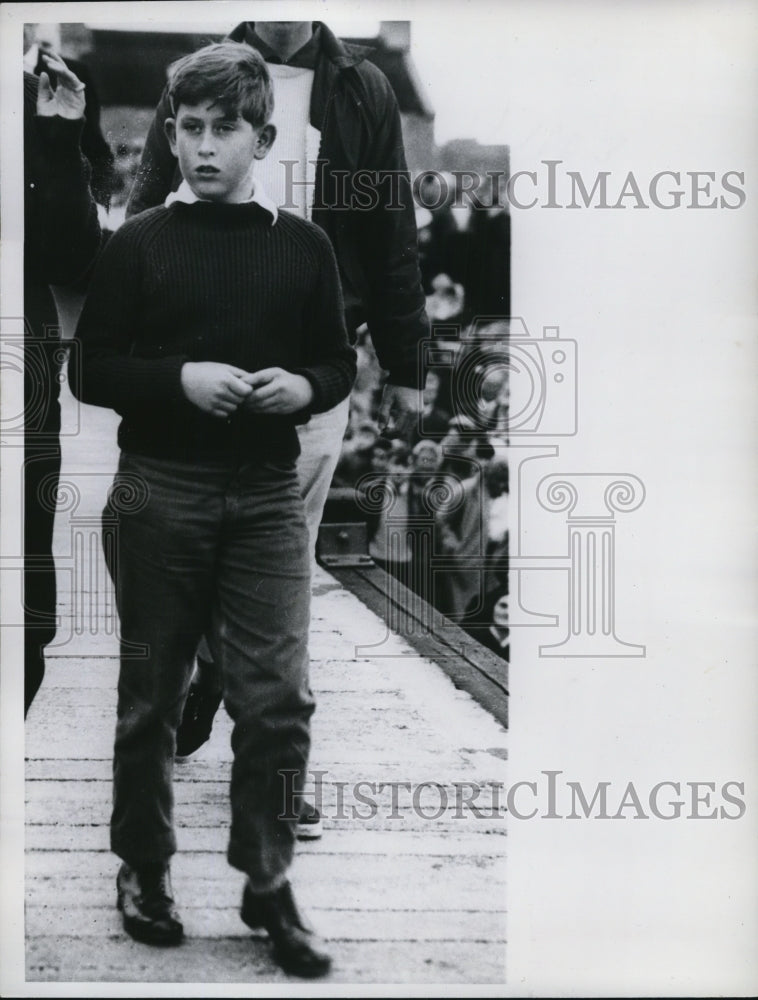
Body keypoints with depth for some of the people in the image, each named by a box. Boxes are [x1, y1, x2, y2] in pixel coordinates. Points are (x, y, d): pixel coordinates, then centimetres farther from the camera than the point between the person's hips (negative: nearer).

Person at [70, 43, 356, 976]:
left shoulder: (301, 245, 6)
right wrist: (180, 379, -16)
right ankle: (143, 868, 27)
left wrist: (304, 387, -10)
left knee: (278, 696, -3)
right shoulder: (137, 244, 1)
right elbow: (90, 371, 0)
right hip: (162, 492, -1)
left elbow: (339, 362, 12)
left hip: (267, 495, 1)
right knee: (152, 692, 10)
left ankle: (268, 886, 11)